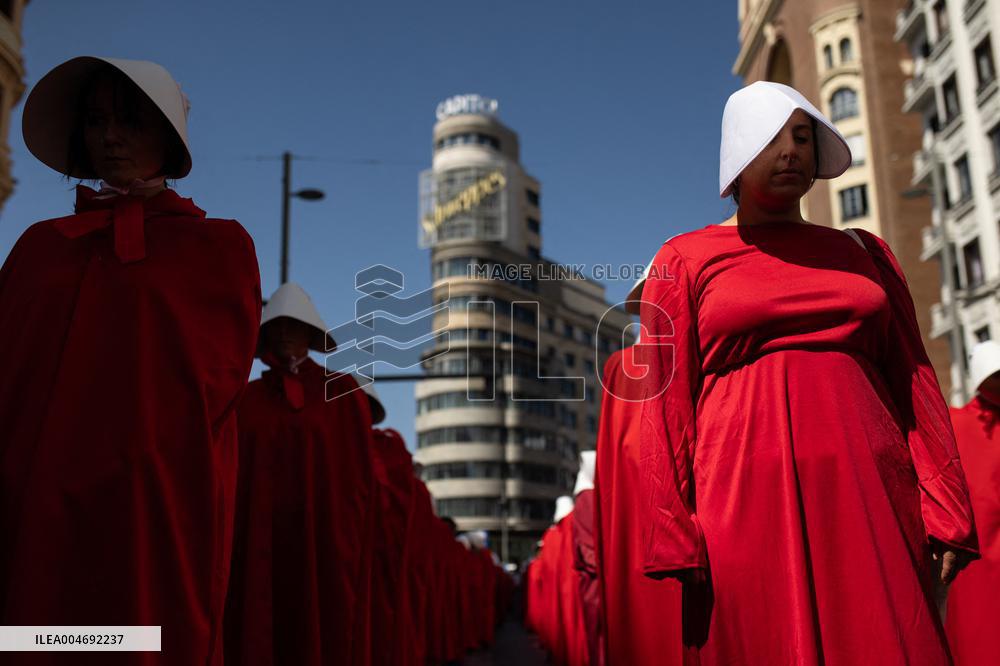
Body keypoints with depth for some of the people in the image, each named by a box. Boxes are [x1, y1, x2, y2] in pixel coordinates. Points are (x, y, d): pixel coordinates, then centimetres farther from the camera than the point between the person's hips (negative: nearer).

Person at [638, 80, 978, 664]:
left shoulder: (864, 254, 17)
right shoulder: (685, 260, 8)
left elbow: (914, 382, 11)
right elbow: (668, 402, 0)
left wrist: (946, 512, -1)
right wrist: (676, 539, -9)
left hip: (872, 498, 3)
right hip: (747, 501, -3)